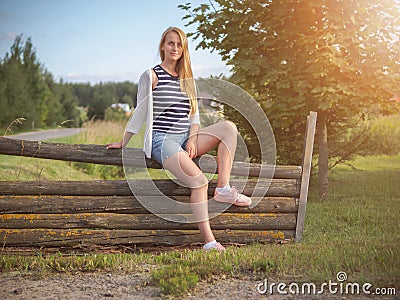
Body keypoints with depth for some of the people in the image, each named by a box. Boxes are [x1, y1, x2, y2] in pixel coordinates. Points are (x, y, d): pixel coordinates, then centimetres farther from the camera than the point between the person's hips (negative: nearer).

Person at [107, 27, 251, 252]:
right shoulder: (151, 76, 1)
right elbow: (140, 113, 4)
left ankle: (223, 189, -22)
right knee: (199, 181, -27)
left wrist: (192, 140, 0)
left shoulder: (187, 79, 19)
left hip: (186, 138, 6)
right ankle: (209, 242, -24)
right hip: (162, 140, -6)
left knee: (228, 127, -17)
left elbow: (194, 113, 16)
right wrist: (123, 143, 5)